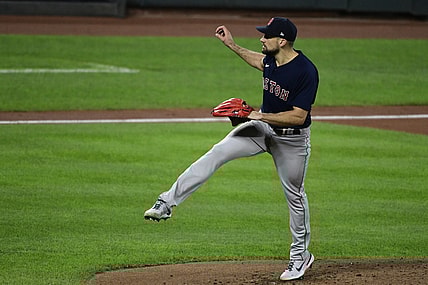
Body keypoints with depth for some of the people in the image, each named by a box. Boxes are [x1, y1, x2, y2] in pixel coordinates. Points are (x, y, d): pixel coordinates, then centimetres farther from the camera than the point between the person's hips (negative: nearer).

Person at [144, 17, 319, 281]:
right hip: (263, 128, 6)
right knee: (218, 152, -13)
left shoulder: (306, 71, -28)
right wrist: (231, 44, 17)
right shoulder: (272, 59, -6)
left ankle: (300, 254, 26)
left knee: (295, 194, 8)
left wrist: (261, 116, -29)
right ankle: (167, 202, -18)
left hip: (293, 139, -6)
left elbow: (299, 115, -29)